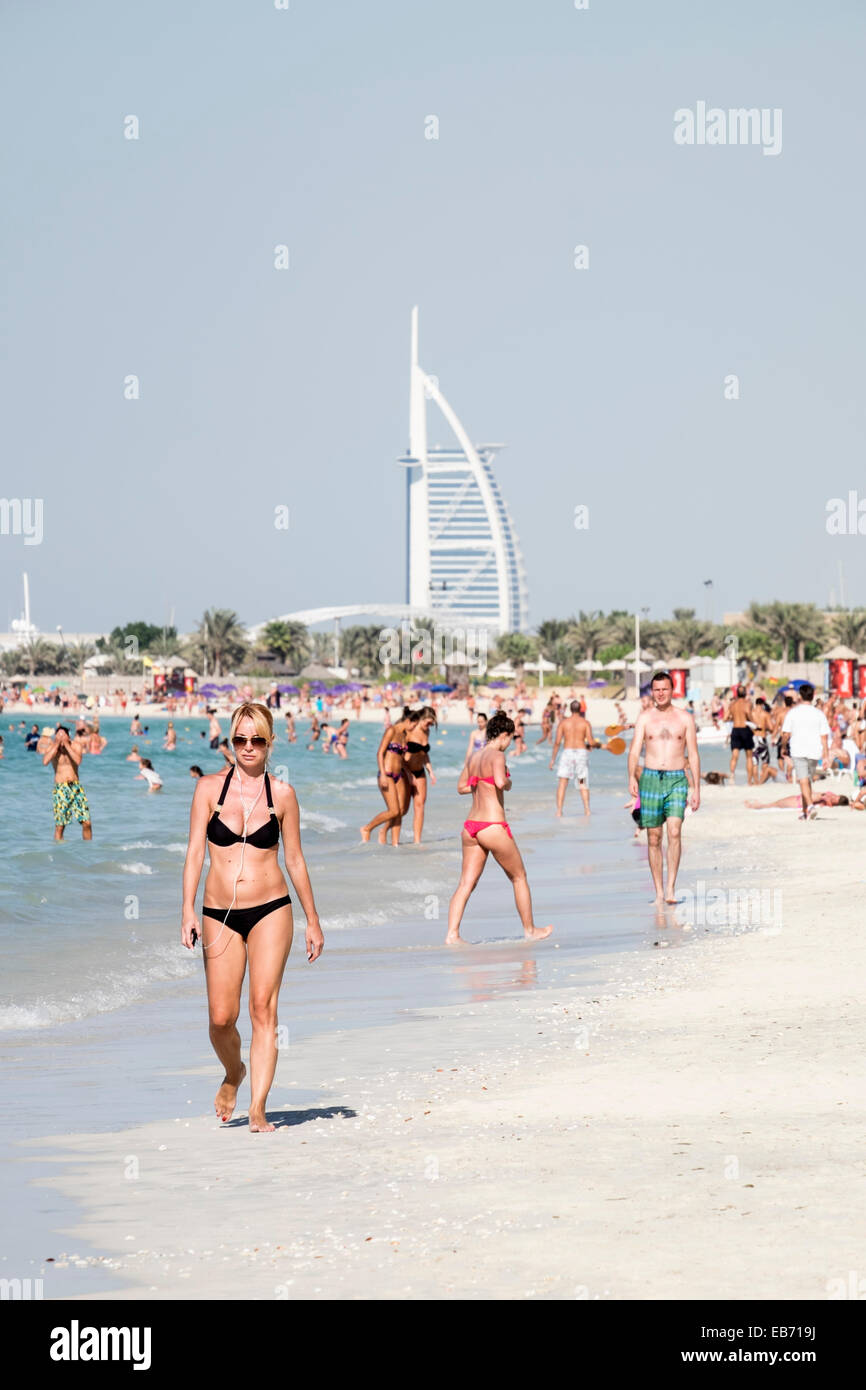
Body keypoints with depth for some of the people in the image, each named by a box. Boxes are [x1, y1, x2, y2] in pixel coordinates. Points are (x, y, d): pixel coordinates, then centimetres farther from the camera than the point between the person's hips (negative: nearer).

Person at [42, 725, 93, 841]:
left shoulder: (75, 746, 0)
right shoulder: (52, 748, -2)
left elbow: (78, 761, -20)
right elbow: (45, 762, -22)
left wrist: (66, 744, -18)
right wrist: (56, 744, -18)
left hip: (76, 787, 1)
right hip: (60, 788, -1)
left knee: (87, 823, -4)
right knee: (59, 826, -2)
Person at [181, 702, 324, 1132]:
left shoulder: (282, 794, 4)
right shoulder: (210, 787, 3)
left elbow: (294, 858, 10)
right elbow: (195, 851, 0)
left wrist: (313, 920, 12)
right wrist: (189, 910, -10)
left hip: (270, 911, -1)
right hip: (220, 914, 1)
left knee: (263, 1008, -9)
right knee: (221, 1018, -2)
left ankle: (258, 1109, -7)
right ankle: (234, 1073, 30)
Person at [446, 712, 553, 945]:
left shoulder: (473, 756, 11)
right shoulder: (496, 755, -12)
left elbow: (461, 787, 23)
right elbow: (500, 782, -30)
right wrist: (508, 783, -8)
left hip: (471, 827, 7)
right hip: (493, 827, -7)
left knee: (466, 883, 4)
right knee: (519, 877, 12)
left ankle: (452, 934, -8)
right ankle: (530, 930, 22)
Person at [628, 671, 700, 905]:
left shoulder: (684, 718, 6)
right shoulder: (644, 717, 7)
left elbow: (693, 755, 8)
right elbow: (634, 750, -2)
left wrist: (696, 789, 2)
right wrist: (632, 778, -18)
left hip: (676, 780, -1)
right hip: (650, 778, 1)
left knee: (674, 831, -19)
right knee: (654, 837, 3)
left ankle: (671, 888, -20)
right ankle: (658, 891, 10)